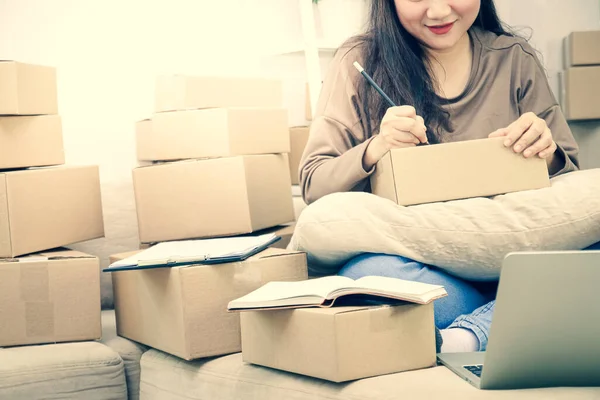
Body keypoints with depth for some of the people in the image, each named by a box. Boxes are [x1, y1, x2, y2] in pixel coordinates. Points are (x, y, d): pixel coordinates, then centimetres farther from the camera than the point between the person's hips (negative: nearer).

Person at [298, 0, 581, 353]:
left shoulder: (515, 59, 9)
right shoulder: (359, 62, 3)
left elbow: (571, 184, 12)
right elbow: (313, 187, 0)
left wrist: (548, 158, -12)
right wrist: (374, 150, -19)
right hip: (406, 256, -2)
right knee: (371, 271, -36)